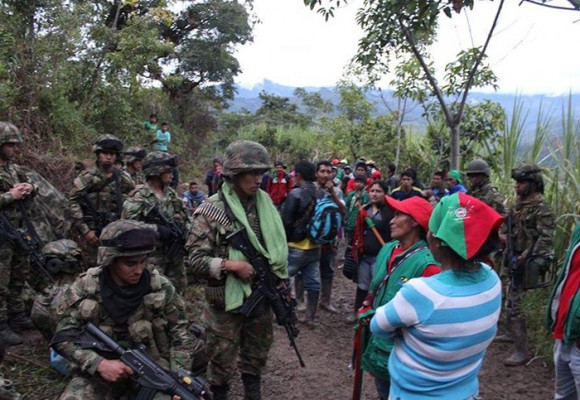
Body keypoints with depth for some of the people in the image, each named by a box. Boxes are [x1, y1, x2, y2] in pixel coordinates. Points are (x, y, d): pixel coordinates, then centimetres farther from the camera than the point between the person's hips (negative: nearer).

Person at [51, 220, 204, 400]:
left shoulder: (161, 288, -7)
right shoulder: (83, 289, -8)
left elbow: (180, 334, -1)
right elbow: (63, 337, -7)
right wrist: (98, 363, -21)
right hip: (98, 372, 0)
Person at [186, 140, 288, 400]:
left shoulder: (265, 205, 3)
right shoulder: (211, 210, -14)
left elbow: (277, 246, 15)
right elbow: (194, 259, -16)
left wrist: (279, 281, 10)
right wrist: (232, 265, -24)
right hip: (227, 300, -5)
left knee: (257, 355, 21)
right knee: (222, 360, 10)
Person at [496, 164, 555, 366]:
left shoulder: (541, 207, -16)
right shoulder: (519, 204, 11)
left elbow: (546, 238, -23)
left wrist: (526, 256, -28)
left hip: (527, 263, -9)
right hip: (515, 259, 9)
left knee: (514, 304, -9)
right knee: (511, 300, 22)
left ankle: (521, 351, -3)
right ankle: (511, 333, 39)